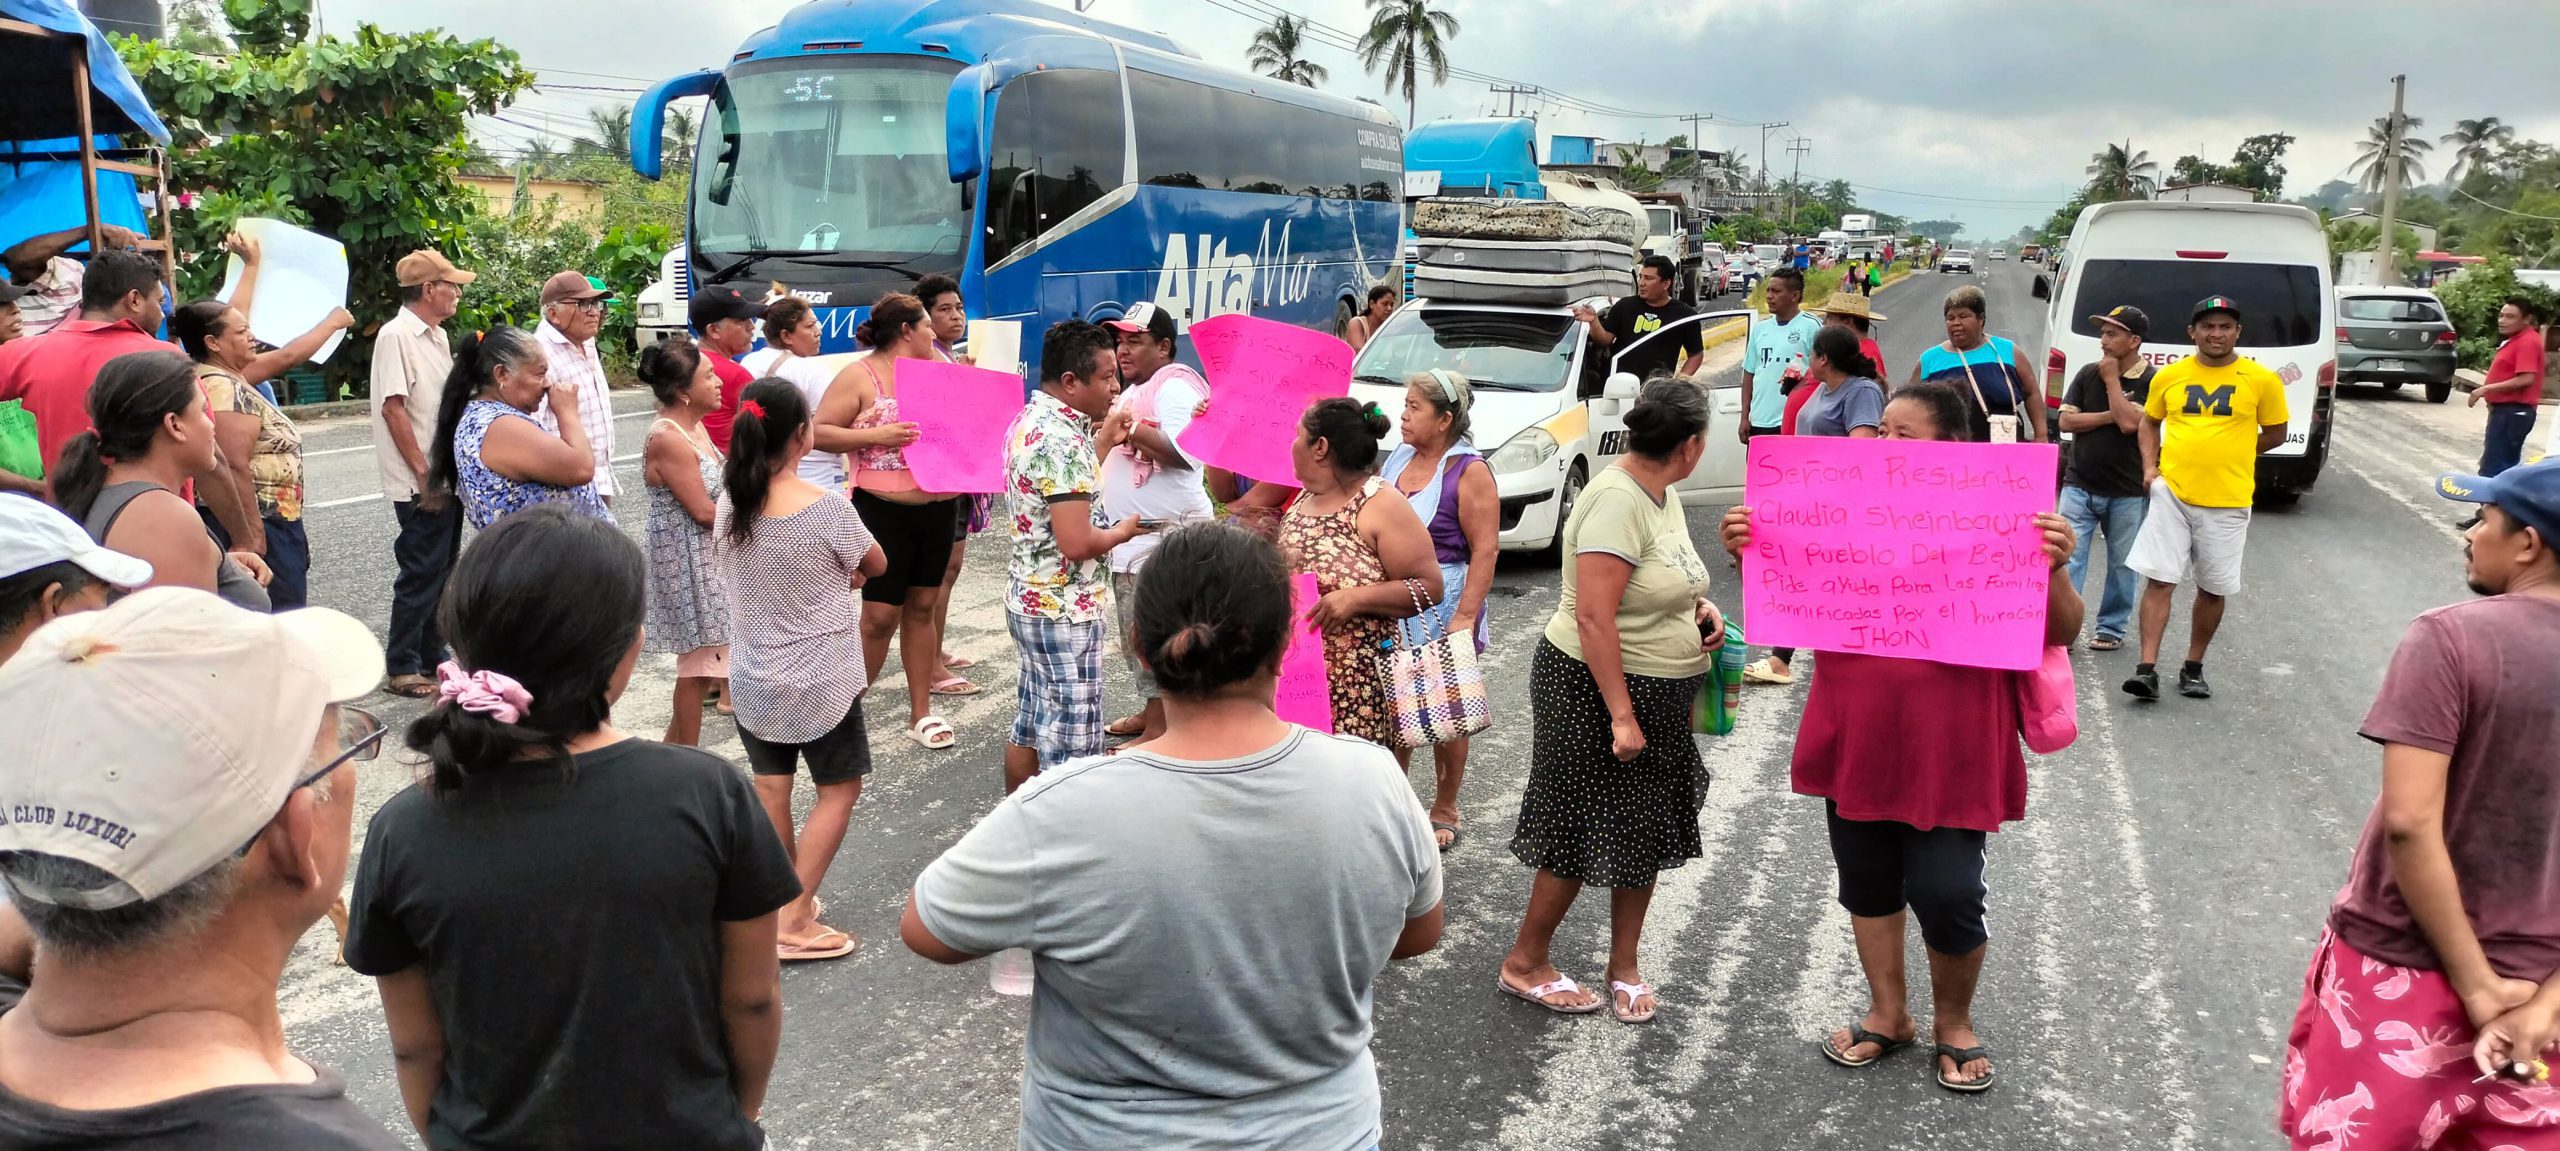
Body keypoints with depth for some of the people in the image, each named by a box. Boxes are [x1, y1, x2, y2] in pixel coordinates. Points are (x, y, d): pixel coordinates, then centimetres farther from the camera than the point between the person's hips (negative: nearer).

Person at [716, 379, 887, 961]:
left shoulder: (728, 506, -5)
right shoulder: (827, 508, -21)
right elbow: (876, 567, -4)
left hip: (751, 678, 5)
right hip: (820, 681, -5)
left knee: (770, 789, 17)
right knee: (839, 788, 10)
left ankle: (780, 902, 30)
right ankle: (793, 922, 5)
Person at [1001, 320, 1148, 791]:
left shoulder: (1026, 422, 6)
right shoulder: (1063, 440, -23)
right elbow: (1077, 543, -28)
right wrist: (1121, 532, -9)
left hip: (1027, 597, 10)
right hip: (1064, 610, -10)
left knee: (1031, 725, 20)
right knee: (1071, 743, 0)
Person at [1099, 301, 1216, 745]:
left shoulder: (1175, 388, -14)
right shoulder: (1136, 390, 18)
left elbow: (1184, 454, -26)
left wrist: (1132, 428, -28)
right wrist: (1108, 429, 10)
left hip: (1166, 533, -10)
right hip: (1131, 533, 11)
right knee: (1138, 634, 17)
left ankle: (1160, 730, -1)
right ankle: (1151, 712, 29)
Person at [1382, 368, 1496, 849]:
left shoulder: (1469, 471, -12)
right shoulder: (1398, 457, 7)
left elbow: (1486, 549, -16)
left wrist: (1465, 617, -22)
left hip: (1442, 604, -6)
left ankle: (1444, 811, 22)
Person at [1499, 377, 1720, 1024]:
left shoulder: (1663, 493, 6)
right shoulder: (1616, 500, -23)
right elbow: (1593, 618, -27)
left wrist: (1699, 604, 4)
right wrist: (1621, 716, -26)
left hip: (1659, 694, 9)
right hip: (1595, 688, -9)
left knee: (1646, 830, 14)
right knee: (1584, 832, 1)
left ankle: (1625, 968, 27)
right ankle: (1524, 965, 18)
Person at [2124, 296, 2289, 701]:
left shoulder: (2261, 380, -2)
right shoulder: (2169, 376, 3)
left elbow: (2274, 434, 8)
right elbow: (2150, 421, 18)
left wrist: (2228, 453, 1)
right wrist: (2150, 466, 5)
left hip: (2227, 502, 0)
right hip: (2171, 494, 0)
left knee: (2212, 589, 9)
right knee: (2159, 580, -6)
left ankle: (2193, 668, 24)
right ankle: (2147, 669, -5)